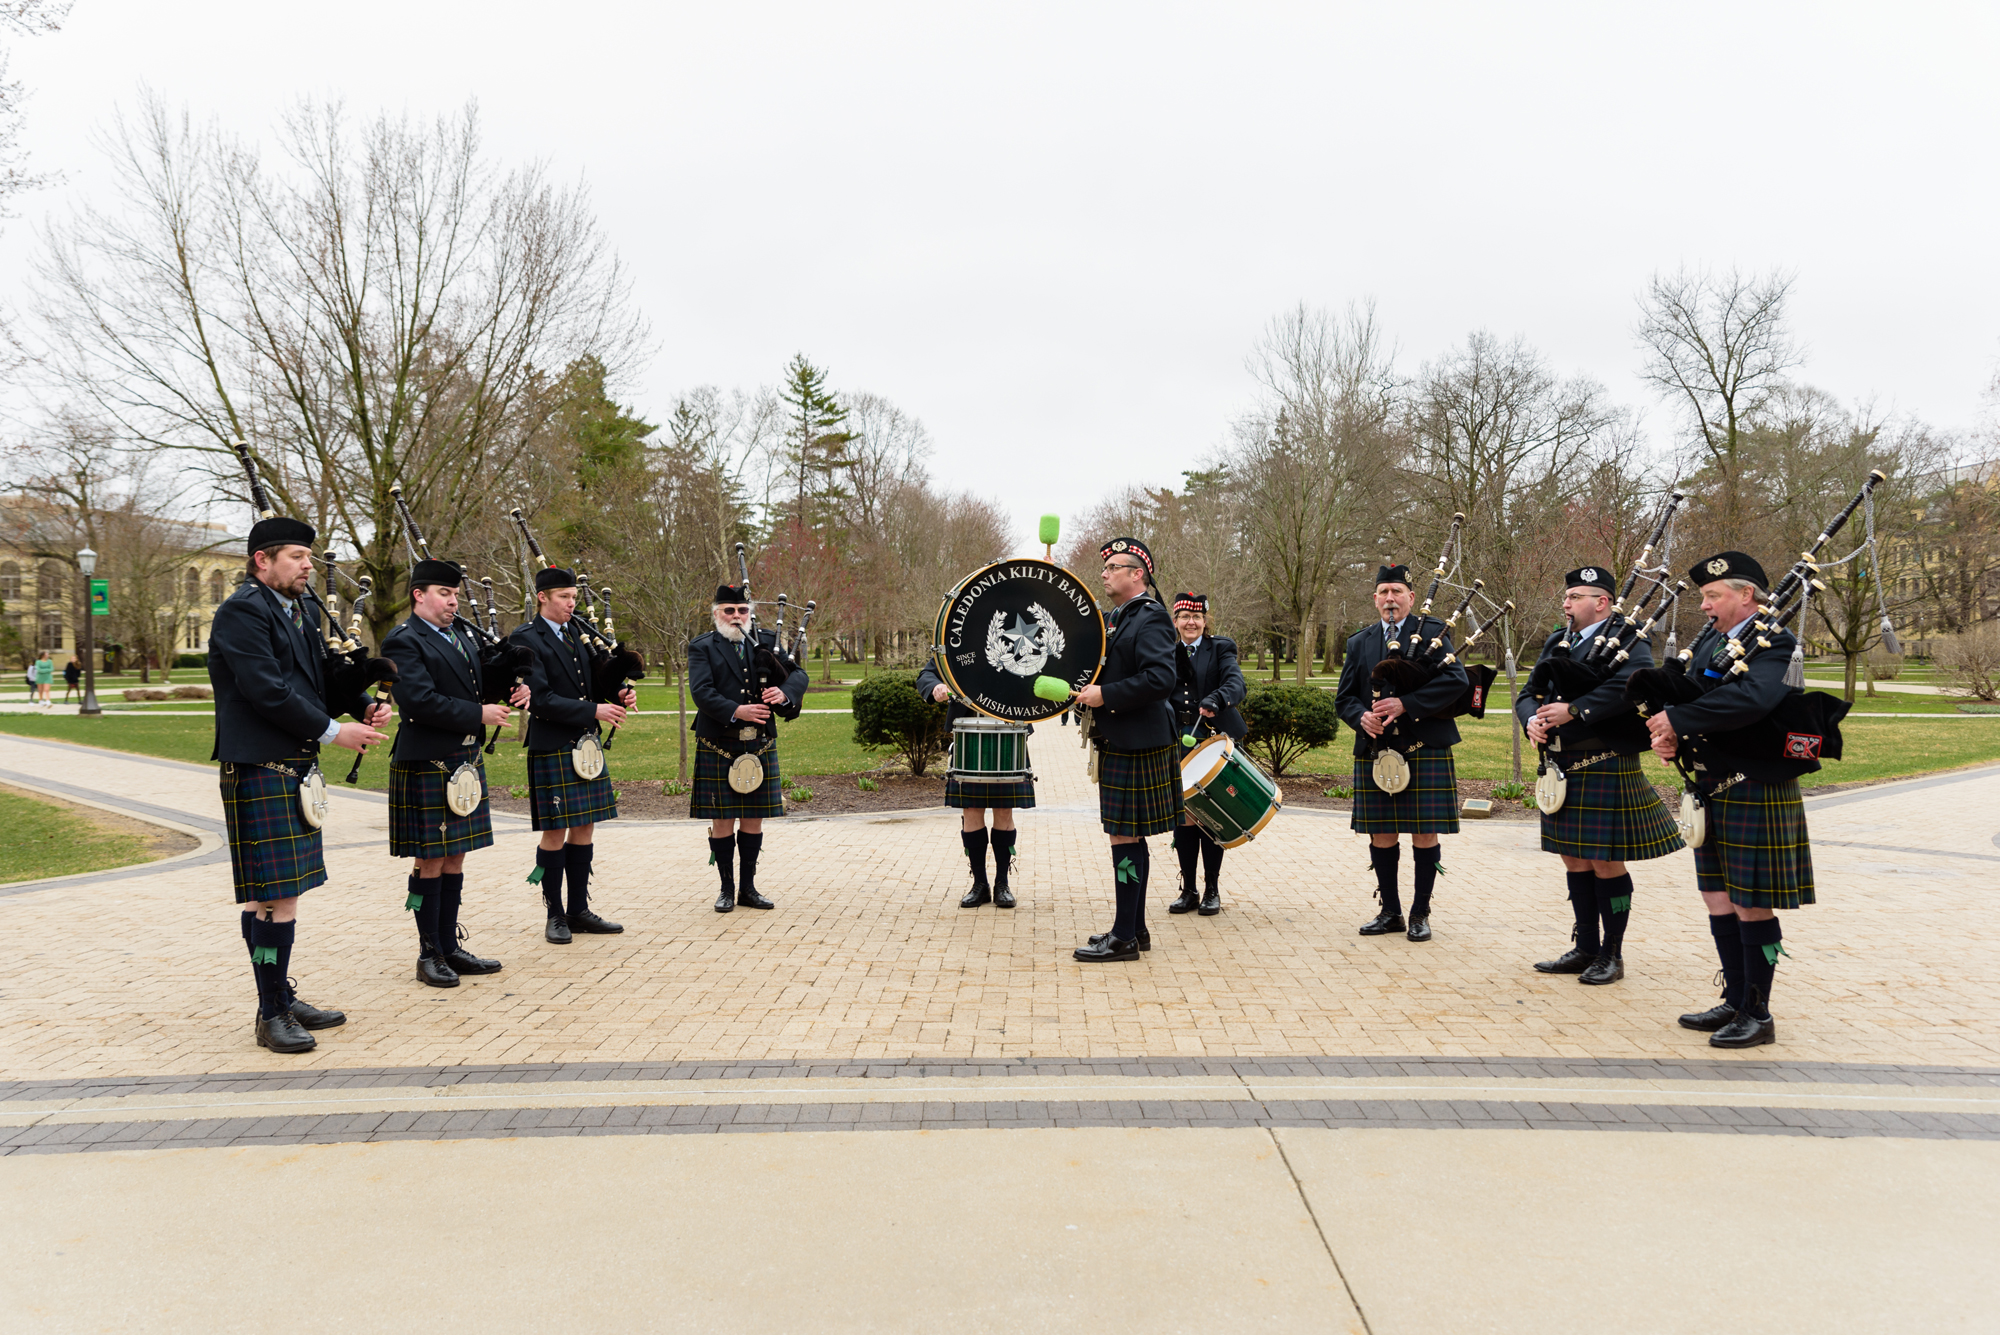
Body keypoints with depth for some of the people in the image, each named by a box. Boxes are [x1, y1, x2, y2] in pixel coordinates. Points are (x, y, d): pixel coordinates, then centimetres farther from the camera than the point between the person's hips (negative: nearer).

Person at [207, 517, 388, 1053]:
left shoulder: (300, 612, 16)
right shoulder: (242, 612, -12)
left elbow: (322, 676, 20)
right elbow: (266, 691, -20)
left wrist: (364, 707, 1)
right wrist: (333, 731, -15)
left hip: (294, 768, 9)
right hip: (259, 772, -9)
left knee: (271, 893, 16)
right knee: (276, 894, -7)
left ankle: (281, 999, 23)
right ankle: (272, 1015, 2)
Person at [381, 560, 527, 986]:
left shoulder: (462, 635, 16)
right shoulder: (403, 642, -9)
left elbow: (481, 681, 20)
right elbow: (420, 700, -20)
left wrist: (511, 690, -2)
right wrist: (479, 714, -19)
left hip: (465, 762, 8)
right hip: (427, 767, -8)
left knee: (454, 858, 12)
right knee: (430, 861, 0)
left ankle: (451, 948, 20)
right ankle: (429, 955, 10)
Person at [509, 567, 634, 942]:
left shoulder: (579, 632, 13)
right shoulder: (525, 639, -8)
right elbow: (541, 699, -16)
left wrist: (618, 694, -4)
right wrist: (593, 710, -20)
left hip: (586, 745, 7)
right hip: (552, 750, -7)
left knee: (584, 830, 10)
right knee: (555, 834, 0)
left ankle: (579, 912, 19)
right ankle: (555, 916, 12)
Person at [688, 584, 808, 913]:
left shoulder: (766, 642, 10)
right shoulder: (702, 648, 1)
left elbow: (799, 674, 5)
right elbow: (701, 691, -13)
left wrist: (784, 692, -16)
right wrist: (735, 711, -26)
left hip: (760, 747, 3)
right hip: (719, 748, -3)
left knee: (753, 819, 8)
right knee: (722, 820, 2)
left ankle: (748, 887, 19)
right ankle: (727, 888, 15)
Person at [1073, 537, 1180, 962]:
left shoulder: (1152, 618, -12)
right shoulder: (1115, 618, 17)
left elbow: (1160, 678, -24)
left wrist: (1106, 695, -21)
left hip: (1137, 747, -10)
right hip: (1118, 744, 10)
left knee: (1125, 837, -7)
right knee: (1130, 838, 14)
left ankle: (1124, 938, -1)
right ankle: (1135, 929, 23)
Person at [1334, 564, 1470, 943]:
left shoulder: (1433, 632, 2)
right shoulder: (1359, 643, 13)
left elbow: (1457, 681, -11)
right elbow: (1344, 697, 13)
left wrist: (1406, 704, -19)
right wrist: (1362, 717, -10)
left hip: (1425, 752, -3)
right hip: (1375, 753, 3)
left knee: (1425, 835, 1)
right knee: (1382, 836, 7)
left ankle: (1420, 914, 13)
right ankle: (1390, 911, 20)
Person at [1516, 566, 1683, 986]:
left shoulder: (1627, 640, -6)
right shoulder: (1556, 643, 16)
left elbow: (1630, 685, -26)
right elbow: (1528, 694, 12)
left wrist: (1573, 710, -26)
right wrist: (1532, 719, -10)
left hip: (1605, 770, -7)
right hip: (1562, 770, 7)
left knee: (1606, 863, 1)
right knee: (1575, 861, 13)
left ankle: (1612, 954, 13)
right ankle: (1585, 949, 23)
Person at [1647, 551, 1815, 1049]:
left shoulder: (1774, 644, -13)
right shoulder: (1709, 640, 11)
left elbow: (1752, 699, -32)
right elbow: (1674, 696, 10)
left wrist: (1678, 719, -25)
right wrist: (1666, 735, -12)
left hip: (1755, 796, -8)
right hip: (1712, 793, 8)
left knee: (1752, 906, 1)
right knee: (1719, 900, 14)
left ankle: (1758, 1015, 13)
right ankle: (1735, 1002, 26)